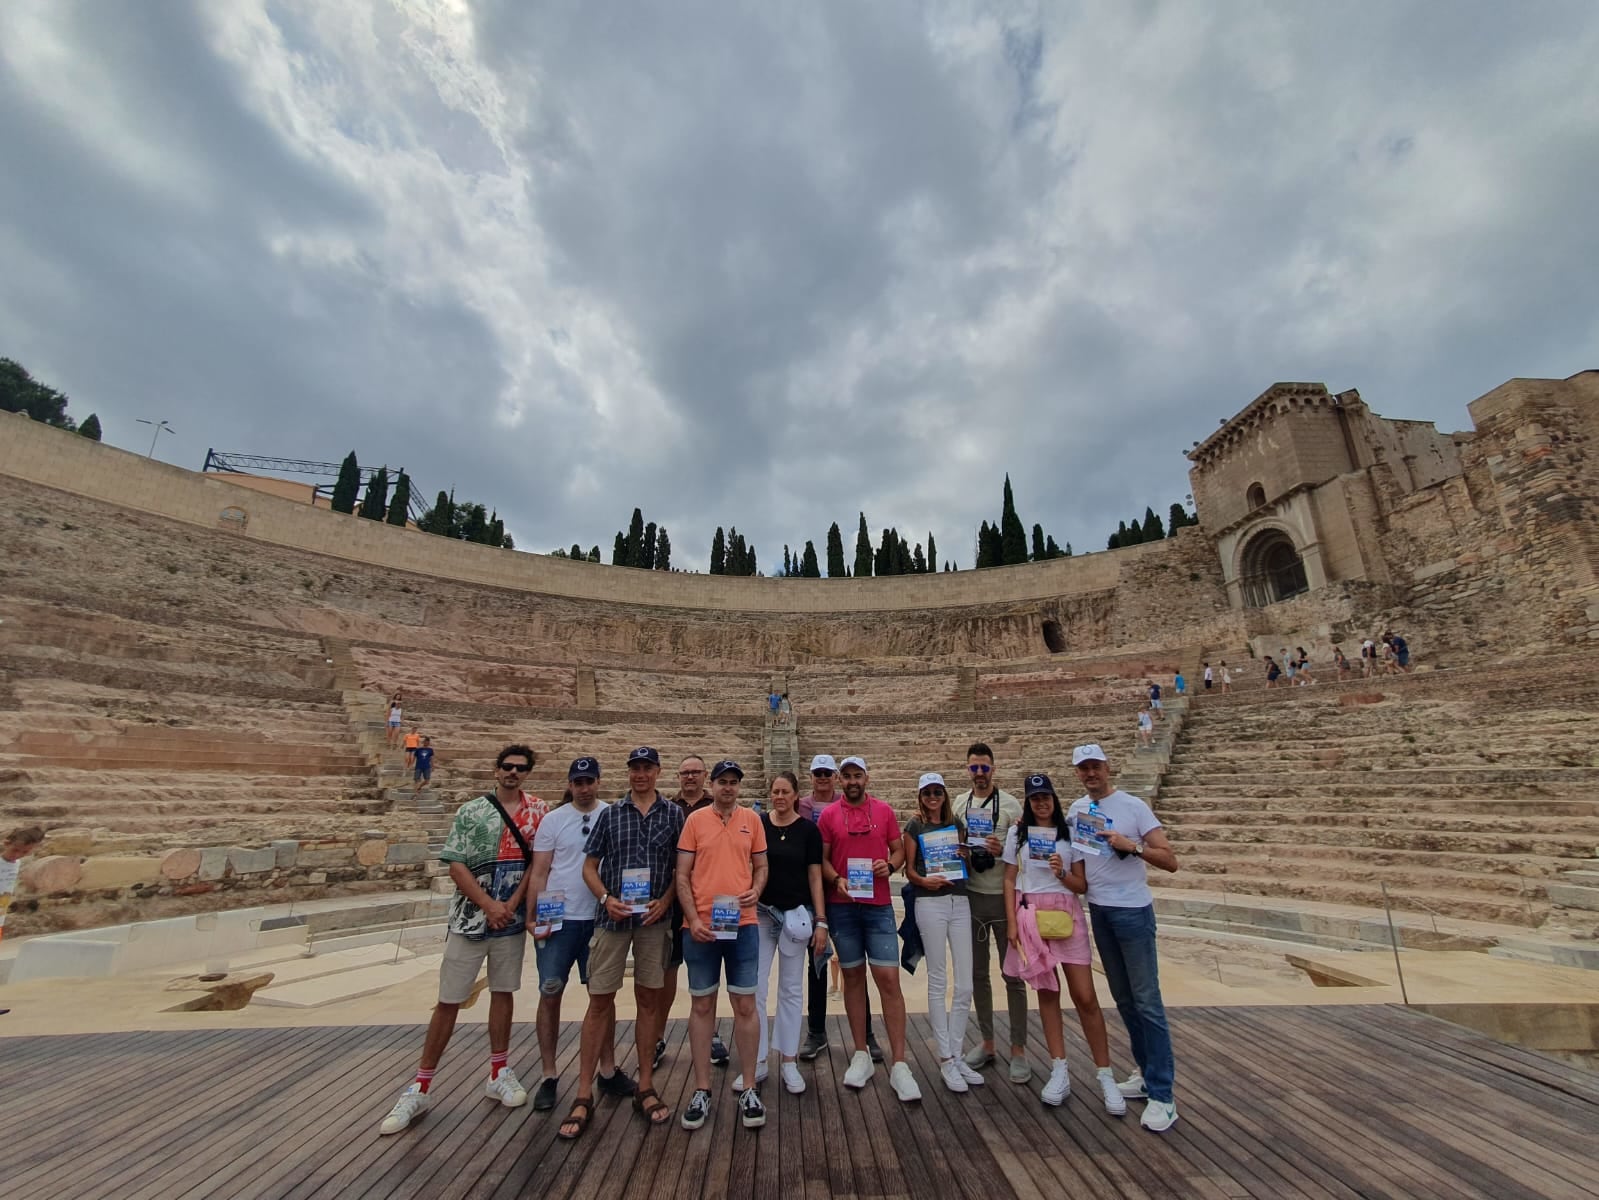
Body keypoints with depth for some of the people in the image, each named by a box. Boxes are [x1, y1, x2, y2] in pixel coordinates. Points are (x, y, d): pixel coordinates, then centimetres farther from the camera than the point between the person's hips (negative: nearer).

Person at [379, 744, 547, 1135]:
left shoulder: (539, 812, -2)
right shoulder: (470, 812, -5)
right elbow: (455, 866, -8)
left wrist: (511, 905, -12)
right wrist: (489, 906, -14)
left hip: (512, 919, 2)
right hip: (469, 919, -1)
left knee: (503, 992, 13)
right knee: (449, 1000, 5)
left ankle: (499, 1074, 28)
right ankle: (420, 1087, 20)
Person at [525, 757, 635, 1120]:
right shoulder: (553, 820, -2)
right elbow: (539, 873, -1)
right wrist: (532, 917, -8)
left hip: (601, 919, 1)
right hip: (558, 920, 0)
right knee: (550, 994, 7)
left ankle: (607, 1070, 26)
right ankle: (549, 1075, 25)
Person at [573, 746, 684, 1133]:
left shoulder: (674, 814, 1)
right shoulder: (609, 814, 3)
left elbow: (682, 867, 4)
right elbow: (589, 866, 5)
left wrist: (665, 901, -9)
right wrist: (606, 899, -10)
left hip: (655, 917, 0)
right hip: (612, 917, 0)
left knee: (649, 998, 10)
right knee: (599, 1000, 5)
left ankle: (645, 1087, 24)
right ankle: (583, 1095, 19)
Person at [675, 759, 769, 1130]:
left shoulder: (752, 820, 3)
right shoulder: (695, 820, -2)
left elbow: (761, 865, 11)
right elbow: (682, 875, -1)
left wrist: (756, 890, -9)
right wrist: (693, 919, -9)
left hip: (743, 925, 1)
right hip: (700, 926, -1)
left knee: (745, 1005, 8)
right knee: (702, 1005, 11)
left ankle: (749, 1090, 23)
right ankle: (701, 1091, 26)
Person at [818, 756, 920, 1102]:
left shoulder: (884, 811, 2)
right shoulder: (828, 815, 0)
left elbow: (899, 850, 8)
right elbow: (822, 859, 2)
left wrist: (890, 865, -12)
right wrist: (836, 880, -15)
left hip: (879, 906, 0)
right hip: (842, 907, 0)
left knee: (889, 980, -3)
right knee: (853, 977, 11)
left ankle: (899, 1065, 8)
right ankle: (861, 1056, 25)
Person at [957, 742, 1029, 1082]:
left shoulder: (1010, 804, -7)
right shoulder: (959, 804, 6)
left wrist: (1003, 850, -22)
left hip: (1004, 897, -4)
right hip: (970, 897, 4)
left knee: (1012, 973, 5)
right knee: (978, 973, 14)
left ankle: (1019, 1049, 19)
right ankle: (987, 1042, 28)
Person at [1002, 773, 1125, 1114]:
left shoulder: (1070, 834, 4)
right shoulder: (1017, 833, 4)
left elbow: (1082, 885, 3)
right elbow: (1009, 881, 5)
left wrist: (1062, 873, -17)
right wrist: (1011, 922, -2)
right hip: (1031, 916, 1)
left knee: (1085, 996, -2)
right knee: (1047, 992, 7)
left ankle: (1106, 1076, 12)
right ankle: (1060, 1072, 18)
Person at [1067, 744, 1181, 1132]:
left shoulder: (1133, 806, -12)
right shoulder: (1076, 809, 4)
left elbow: (1170, 861, -13)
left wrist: (1132, 846, -27)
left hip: (1132, 911, -6)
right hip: (1098, 910, 6)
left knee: (1146, 1001, -2)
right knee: (1123, 999, 15)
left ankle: (1162, 1096, 7)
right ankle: (1147, 1074, 30)